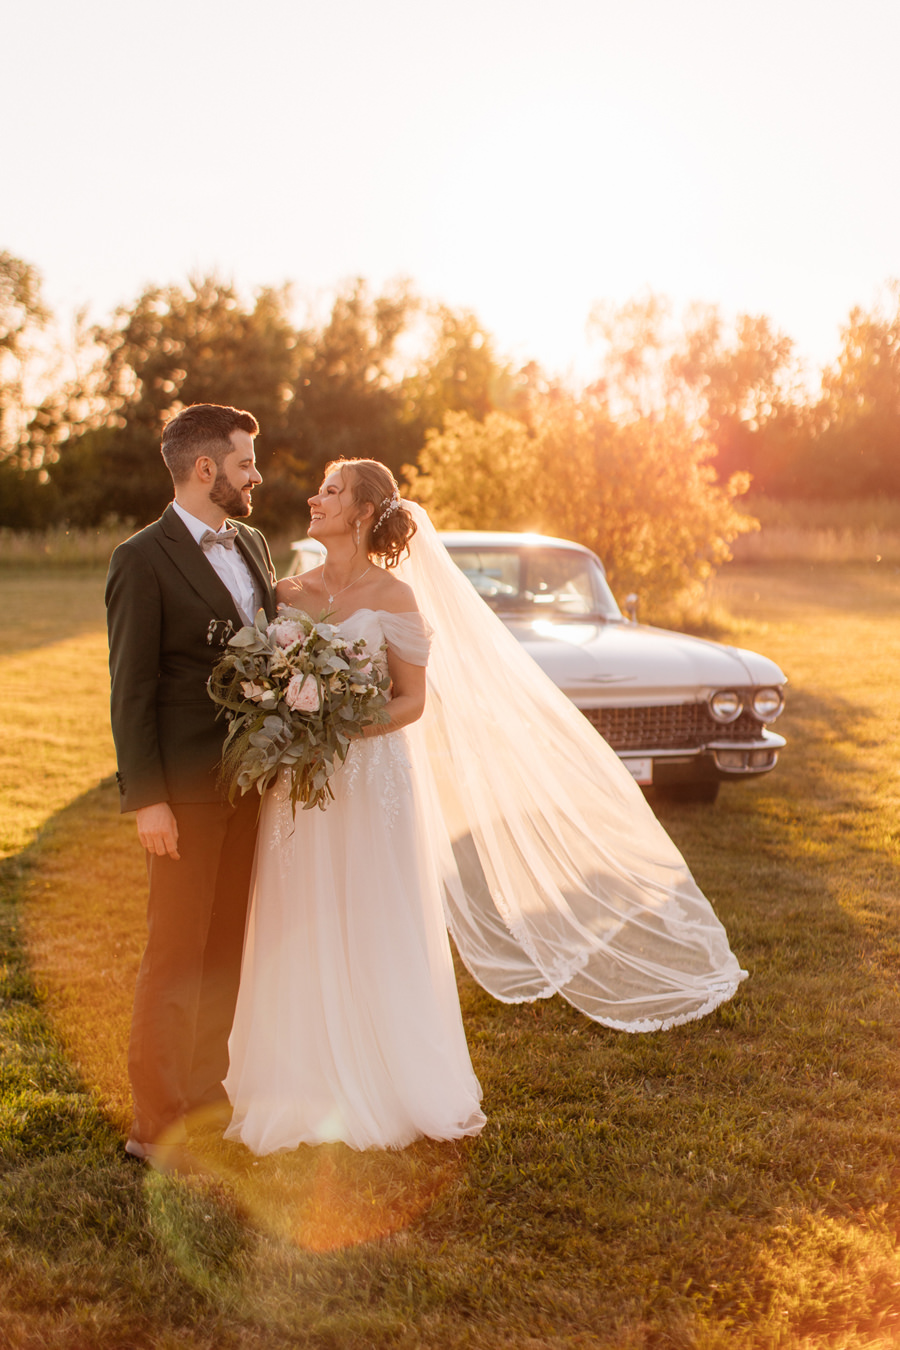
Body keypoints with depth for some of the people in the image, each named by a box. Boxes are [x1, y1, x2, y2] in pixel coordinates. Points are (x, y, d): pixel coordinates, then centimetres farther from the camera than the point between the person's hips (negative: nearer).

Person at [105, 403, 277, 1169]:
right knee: (177, 953, 0)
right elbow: (131, 688, -13)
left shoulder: (253, 546, 11)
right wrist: (146, 798, -17)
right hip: (185, 786, -7)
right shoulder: (144, 559, -11)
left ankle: (206, 1090, 31)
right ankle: (156, 1122, 12)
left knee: (228, 944, 16)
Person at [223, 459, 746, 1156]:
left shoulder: (393, 596, -6)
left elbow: (412, 702, -6)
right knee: (301, 938, 9)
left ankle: (391, 1087, 21)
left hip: (374, 780, -4)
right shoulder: (288, 593, 6)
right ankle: (307, 1089, 24)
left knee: (376, 935, 4)